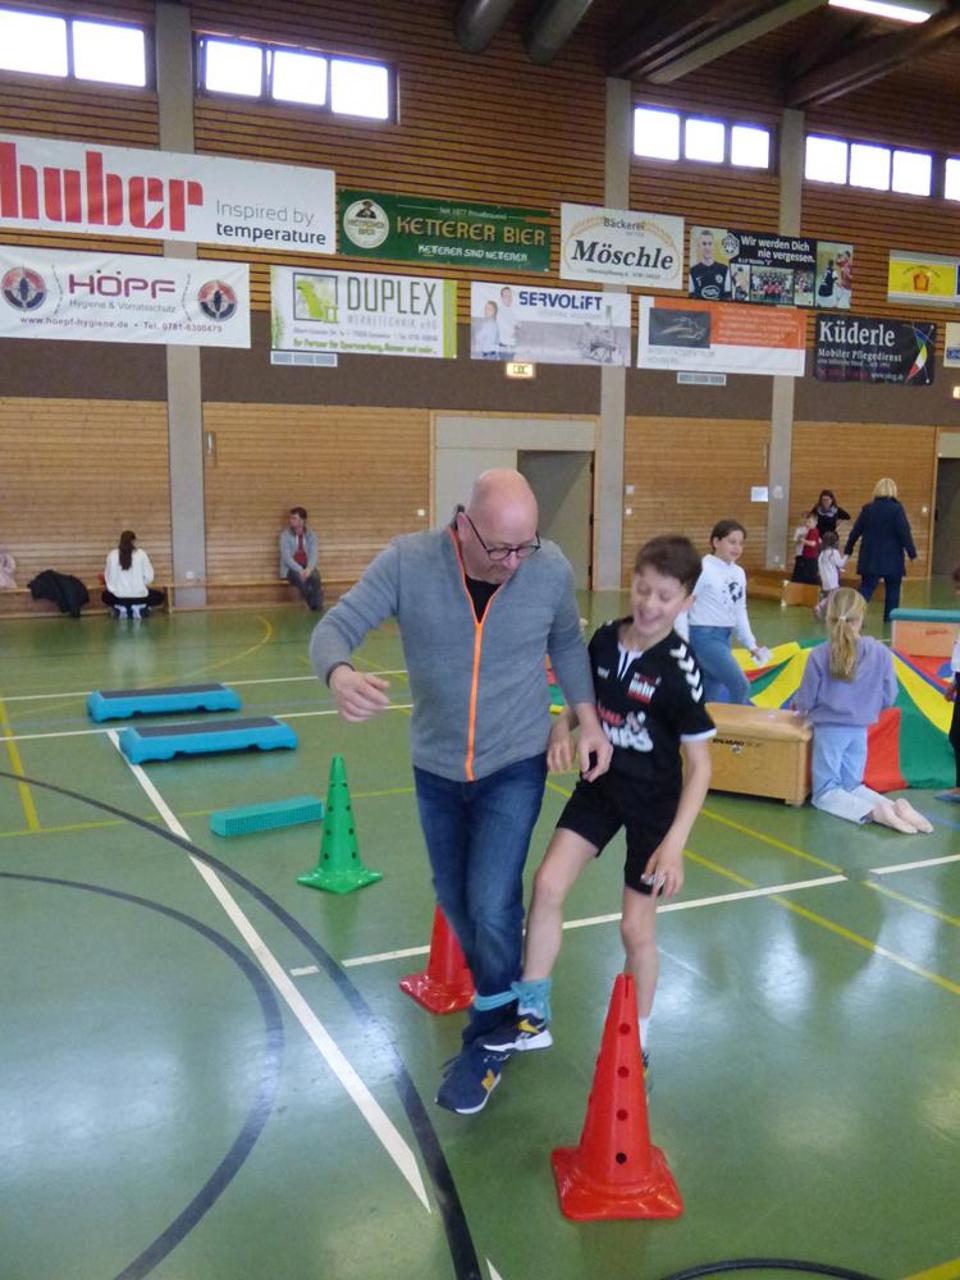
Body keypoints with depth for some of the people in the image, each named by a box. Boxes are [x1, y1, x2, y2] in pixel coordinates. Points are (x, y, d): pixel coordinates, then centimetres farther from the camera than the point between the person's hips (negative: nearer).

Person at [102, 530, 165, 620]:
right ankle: (139, 608, 2)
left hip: (119, 596, 2)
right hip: (139, 595, -1)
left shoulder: (112, 555, -3)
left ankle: (120, 608, 6)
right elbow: (149, 576, -6)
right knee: (159, 596, 28)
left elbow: (108, 577, 1)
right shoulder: (141, 553, -7)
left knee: (105, 596, 36)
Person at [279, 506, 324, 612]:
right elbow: (286, 557, -12)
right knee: (300, 578, -36)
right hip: (291, 568, -2)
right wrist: (300, 570, -25)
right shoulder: (285, 534, -4)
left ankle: (318, 607, -26)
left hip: (306, 567, 2)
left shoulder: (311, 535, 4)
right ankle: (314, 606, -21)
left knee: (315, 576, -33)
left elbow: (314, 555, -5)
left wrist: (308, 569, -26)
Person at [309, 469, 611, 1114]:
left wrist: (588, 717, -2)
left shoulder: (552, 569, -16)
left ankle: (488, 1041, 19)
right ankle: (498, 992, 48)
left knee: (492, 907, -9)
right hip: (436, 768, 2)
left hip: (514, 769, -2)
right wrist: (341, 676, -45)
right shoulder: (408, 562, -20)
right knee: (456, 900, 17)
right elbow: (334, 628, -22)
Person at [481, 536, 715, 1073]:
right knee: (548, 884, -5)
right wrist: (562, 728, -10)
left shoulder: (680, 669, -22)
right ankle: (533, 1018, 13)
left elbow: (700, 764, -18)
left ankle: (636, 1041, 29)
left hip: (654, 802, -4)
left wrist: (675, 841, -25)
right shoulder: (606, 638, -7)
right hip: (600, 785, 5)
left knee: (637, 927, 5)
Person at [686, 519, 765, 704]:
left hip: (725, 636, 8)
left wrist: (751, 643, 13)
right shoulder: (703, 569, -13)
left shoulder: (739, 573, 10)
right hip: (704, 635, -8)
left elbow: (740, 611, 17)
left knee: (711, 692, 13)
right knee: (741, 686, -14)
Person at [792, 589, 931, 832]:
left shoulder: (819, 655, -18)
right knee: (852, 787, 21)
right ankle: (896, 807, -5)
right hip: (859, 731, 4)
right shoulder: (880, 652, -11)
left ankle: (873, 812, -18)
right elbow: (889, 698, -2)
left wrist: (798, 704, 14)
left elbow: (805, 702, -10)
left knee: (825, 794, 8)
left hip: (829, 729, -3)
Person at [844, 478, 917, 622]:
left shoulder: (867, 509, 2)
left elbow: (855, 531, 6)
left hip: (870, 558, 3)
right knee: (892, 589, 11)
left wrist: (847, 550, 16)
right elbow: (904, 533, -10)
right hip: (892, 559, -3)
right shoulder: (897, 509, -9)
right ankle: (889, 619, 13)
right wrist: (912, 553, -3)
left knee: (866, 587, 4)